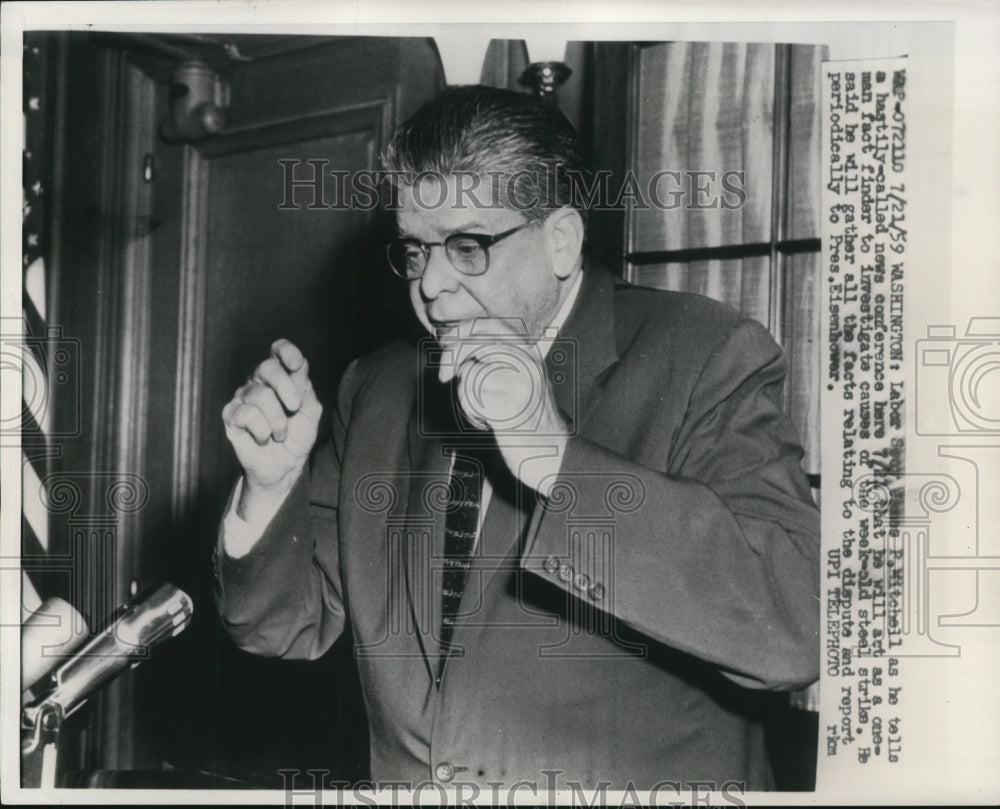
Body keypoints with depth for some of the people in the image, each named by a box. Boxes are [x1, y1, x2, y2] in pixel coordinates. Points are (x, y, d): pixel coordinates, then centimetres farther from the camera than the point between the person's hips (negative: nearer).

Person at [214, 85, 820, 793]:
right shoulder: (376, 390, 7)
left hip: (632, 783, -4)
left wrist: (559, 461, -24)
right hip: (402, 780, 4)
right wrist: (272, 484, -7)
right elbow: (289, 627, 11)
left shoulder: (708, 361, -8)